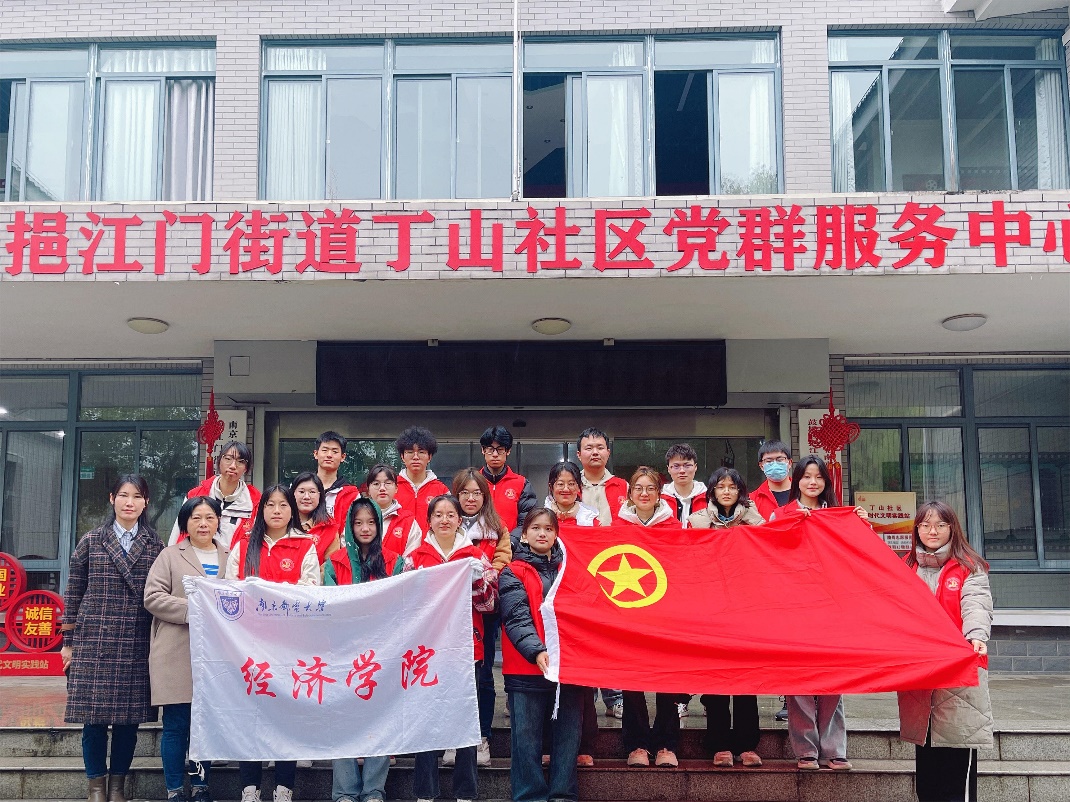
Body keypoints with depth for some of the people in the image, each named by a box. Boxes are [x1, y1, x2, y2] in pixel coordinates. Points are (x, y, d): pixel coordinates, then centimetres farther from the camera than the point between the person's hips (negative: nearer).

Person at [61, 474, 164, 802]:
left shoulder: (154, 546, 7)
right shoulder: (91, 541, 6)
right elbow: (73, 593, 8)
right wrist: (69, 642, 5)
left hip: (137, 644, 1)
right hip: (94, 641, 0)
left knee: (129, 715, 4)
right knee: (94, 715, 1)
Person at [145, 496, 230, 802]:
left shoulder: (231, 557, 15)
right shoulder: (170, 556, 6)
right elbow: (153, 596, -3)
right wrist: (192, 610, -14)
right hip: (177, 656, -3)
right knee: (176, 725, 0)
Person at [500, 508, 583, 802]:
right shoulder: (513, 574, 4)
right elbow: (517, 618, -8)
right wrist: (537, 651, -24)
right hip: (526, 667, -3)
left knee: (568, 734, 6)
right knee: (527, 737, -1)